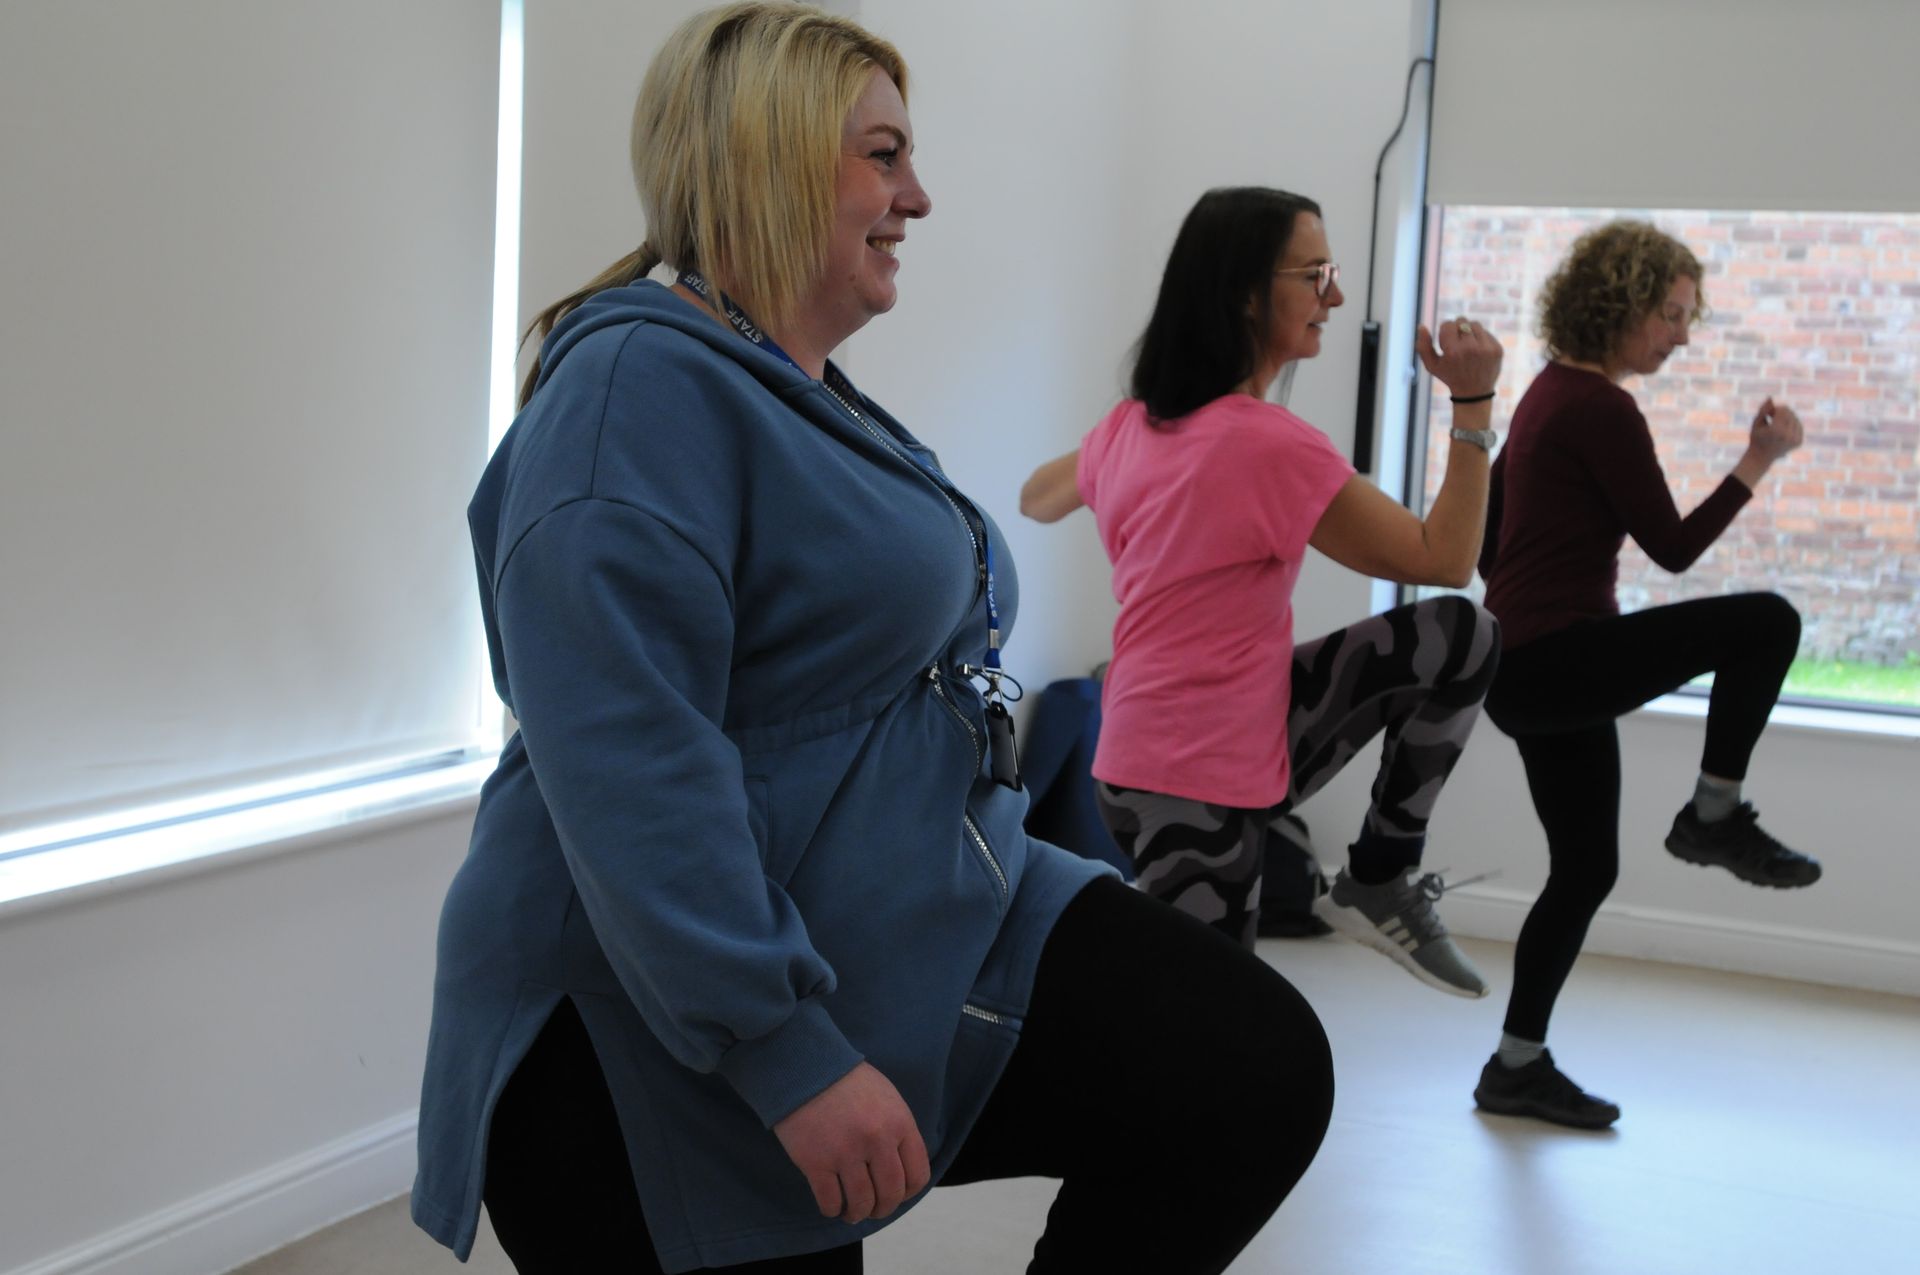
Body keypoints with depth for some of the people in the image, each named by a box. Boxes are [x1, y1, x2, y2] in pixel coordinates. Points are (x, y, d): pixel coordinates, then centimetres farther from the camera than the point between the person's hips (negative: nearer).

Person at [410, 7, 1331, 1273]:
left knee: (1263, 1075, -4)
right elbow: (626, 769, -28)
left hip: (926, 933, 9)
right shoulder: (644, 381, -18)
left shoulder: (819, 400, 14)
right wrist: (788, 1056, -30)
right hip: (676, 1051, -9)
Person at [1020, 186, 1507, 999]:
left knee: (1460, 637, 3)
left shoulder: (1136, 426, 4)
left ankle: (1380, 881, 11)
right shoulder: (1270, 445, -23)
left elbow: (1038, 501, 28)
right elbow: (1445, 560, -15)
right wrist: (1474, 401, -15)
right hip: (1192, 790, -9)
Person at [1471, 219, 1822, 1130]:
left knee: (1585, 869, 14)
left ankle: (1518, 1068, 19)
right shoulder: (1603, 411, -14)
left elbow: (1484, 528, 22)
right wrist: (1758, 463, -5)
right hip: (1556, 660, -10)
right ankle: (1715, 816, 0)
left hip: (1524, 667, 10)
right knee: (1766, 623, -12)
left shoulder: (1551, 394, 15)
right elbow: (1673, 546, -11)